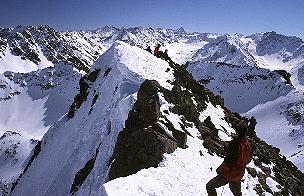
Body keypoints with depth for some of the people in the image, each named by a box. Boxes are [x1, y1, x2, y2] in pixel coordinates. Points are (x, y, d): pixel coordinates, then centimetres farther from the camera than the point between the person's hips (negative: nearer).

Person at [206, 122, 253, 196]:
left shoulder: (235, 143, -29)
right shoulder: (248, 145, -4)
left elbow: (228, 162, -29)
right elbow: (249, 160, 12)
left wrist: (219, 170, -13)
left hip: (228, 174, -7)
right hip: (239, 176, 8)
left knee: (210, 186, 8)